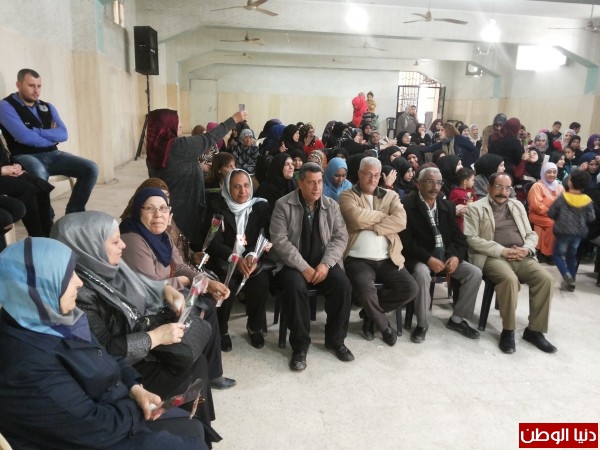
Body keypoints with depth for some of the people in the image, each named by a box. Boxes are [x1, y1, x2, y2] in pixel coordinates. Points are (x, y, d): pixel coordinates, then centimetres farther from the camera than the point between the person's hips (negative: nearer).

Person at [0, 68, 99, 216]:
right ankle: (47, 219, -21)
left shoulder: (47, 107, 15)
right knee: (39, 173, -42)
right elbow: (25, 137, -17)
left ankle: (73, 213, -5)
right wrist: (51, 137, -3)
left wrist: (37, 131, -10)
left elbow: (63, 134, 1)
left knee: (91, 168, -14)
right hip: (26, 157, -6)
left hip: (52, 155, 6)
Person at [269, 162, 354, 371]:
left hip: (323, 263, 3)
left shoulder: (331, 206, 6)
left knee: (343, 285, -23)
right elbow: (279, 240, -13)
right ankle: (300, 345, -14)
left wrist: (326, 264, -15)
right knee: (295, 287, -33)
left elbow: (340, 237, 1)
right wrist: (304, 268, -19)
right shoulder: (283, 205, -6)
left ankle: (335, 339, -2)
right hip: (293, 264, -3)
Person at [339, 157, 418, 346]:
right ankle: (383, 325, 3)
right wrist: (384, 215, -2)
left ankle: (370, 314, 10)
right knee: (365, 289, -31)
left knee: (410, 288, -16)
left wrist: (372, 226, -11)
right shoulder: (347, 196, 6)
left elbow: (400, 221, -4)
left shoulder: (391, 196, 15)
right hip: (358, 259, -3)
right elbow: (358, 218, -15)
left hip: (387, 259, 4)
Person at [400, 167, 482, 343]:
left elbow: (458, 236, 10)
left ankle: (457, 319, 5)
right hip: (420, 258, -6)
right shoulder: (408, 206, -8)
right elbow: (406, 240, -15)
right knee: (422, 274, -36)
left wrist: (456, 257, -10)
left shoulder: (447, 206, 11)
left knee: (475, 273, -13)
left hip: (446, 256, 6)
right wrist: (428, 258, -23)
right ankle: (422, 324, -15)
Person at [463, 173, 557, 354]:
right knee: (510, 279, -34)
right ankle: (508, 330, -16)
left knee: (546, 279, -20)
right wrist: (502, 250, -16)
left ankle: (534, 330, -6)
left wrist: (526, 249, -5)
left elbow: (531, 234, 19)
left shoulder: (517, 205, 20)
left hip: (521, 256, 5)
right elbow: (471, 238, -8)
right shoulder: (476, 208, 3)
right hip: (493, 256, -5)